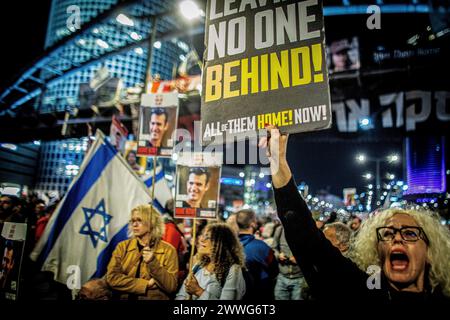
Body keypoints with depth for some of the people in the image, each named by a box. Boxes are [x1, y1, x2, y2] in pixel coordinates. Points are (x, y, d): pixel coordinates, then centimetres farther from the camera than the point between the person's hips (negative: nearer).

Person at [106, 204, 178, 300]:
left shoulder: (167, 250, -1)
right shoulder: (123, 246, 6)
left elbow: (171, 286, -5)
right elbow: (111, 278, -4)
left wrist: (153, 262, -16)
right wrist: (146, 284, -10)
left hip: (154, 297, -2)